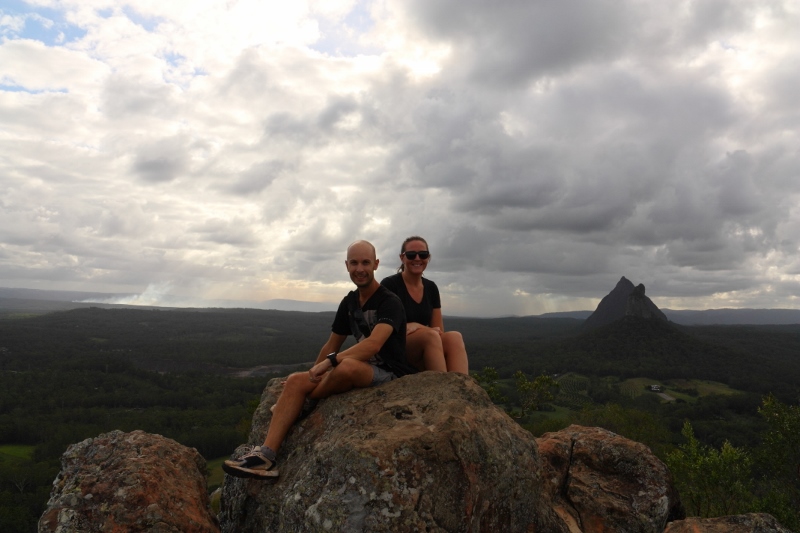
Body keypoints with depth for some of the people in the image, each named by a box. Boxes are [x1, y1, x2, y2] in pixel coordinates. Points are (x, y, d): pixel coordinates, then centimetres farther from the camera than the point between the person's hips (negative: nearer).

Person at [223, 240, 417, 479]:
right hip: (360, 373, 7)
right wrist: (312, 374, 20)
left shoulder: (389, 302, -13)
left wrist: (331, 361, -36)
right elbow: (332, 345, 19)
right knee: (296, 381, -10)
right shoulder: (349, 302, 10)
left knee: (347, 365, -37)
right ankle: (267, 455, -17)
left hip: (389, 374, -7)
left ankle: (298, 402, -10)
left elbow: (374, 344, -30)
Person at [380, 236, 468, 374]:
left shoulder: (431, 288, 11)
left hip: (424, 356, 5)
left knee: (454, 337, -26)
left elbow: (439, 330, 10)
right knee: (430, 335, -34)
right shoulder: (389, 284, -5)